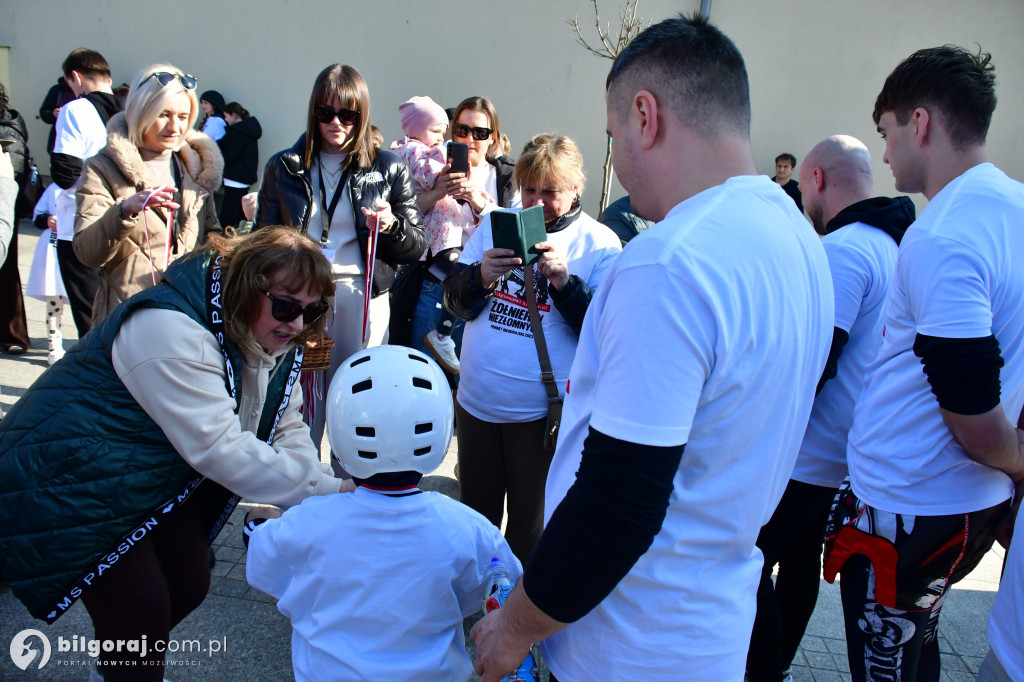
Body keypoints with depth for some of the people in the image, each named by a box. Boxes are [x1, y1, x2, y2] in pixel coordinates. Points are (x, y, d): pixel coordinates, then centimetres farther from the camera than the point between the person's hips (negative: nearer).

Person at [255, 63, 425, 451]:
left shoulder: (388, 169, 8)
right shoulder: (284, 167, 12)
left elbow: (417, 246, 7)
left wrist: (391, 227, -14)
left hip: (363, 298, 0)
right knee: (300, 399, 0)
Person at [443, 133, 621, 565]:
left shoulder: (600, 243, -6)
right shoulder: (495, 224, 7)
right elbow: (454, 302, 5)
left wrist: (564, 280, -26)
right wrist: (480, 276, -16)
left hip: (541, 413, -4)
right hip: (476, 402, 4)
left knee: (530, 530, 12)